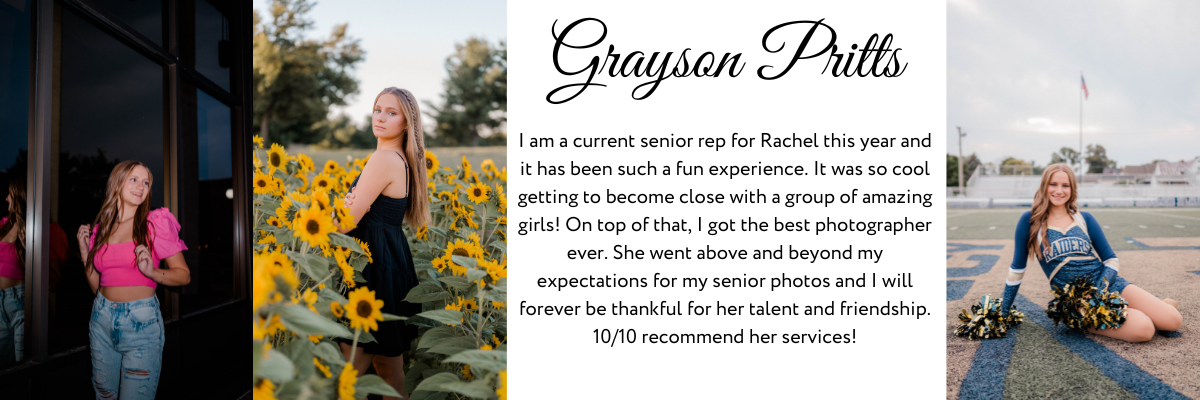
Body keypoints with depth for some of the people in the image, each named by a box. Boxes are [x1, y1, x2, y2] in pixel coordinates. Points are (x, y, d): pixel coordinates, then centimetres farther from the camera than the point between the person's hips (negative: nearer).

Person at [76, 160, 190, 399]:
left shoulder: (155, 222, -4)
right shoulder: (100, 229, 8)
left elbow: (184, 275, -5)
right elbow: (97, 285, 13)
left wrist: (152, 272, -22)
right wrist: (84, 251, 6)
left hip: (141, 322, -4)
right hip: (102, 319, 4)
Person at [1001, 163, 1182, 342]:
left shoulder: (1085, 219, 7)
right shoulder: (1030, 221, -3)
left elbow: (1112, 260, 8)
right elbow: (1017, 267, 1)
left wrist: (1099, 290, -11)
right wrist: (1004, 311, 2)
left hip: (1108, 284, 4)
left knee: (1172, 320, -10)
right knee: (1143, 329, -24)